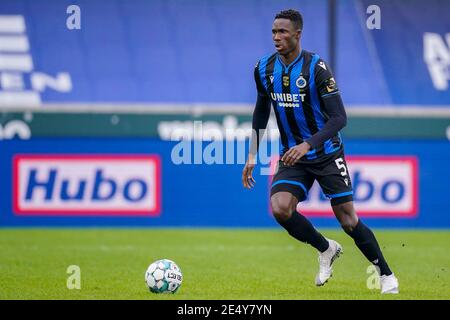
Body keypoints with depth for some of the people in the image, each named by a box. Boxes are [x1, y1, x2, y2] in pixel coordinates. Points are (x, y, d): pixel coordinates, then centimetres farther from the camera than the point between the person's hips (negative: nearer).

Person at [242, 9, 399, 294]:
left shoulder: (316, 67, -19)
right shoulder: (264, 69, -3)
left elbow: (340, 118, -22)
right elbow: (261, 111, 14)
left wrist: (307, 145, -34)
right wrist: (252, 156, 10)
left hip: (327, 154, -4)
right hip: (292, 155, 4)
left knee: (348, 219, -3)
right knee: (279, 207, -20)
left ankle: (387, 276, 15)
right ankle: (326, 249, 6)